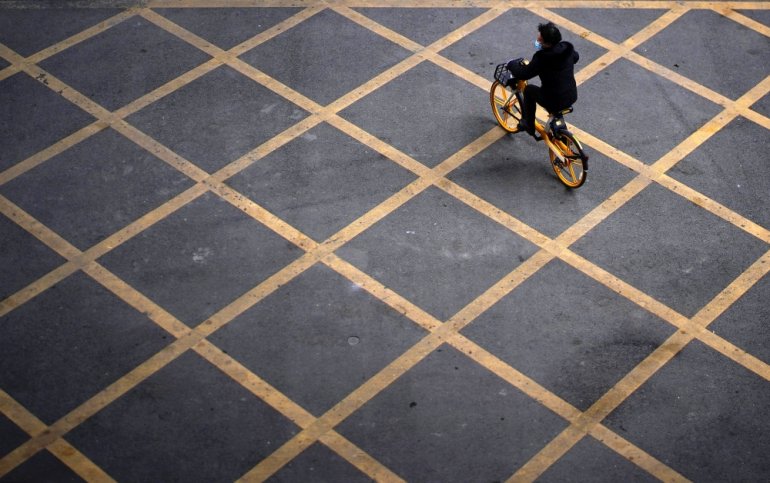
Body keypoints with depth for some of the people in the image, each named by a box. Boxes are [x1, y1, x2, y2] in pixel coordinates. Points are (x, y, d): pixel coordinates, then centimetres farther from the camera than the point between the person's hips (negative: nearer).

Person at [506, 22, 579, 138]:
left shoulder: (542, 58, -25)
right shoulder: (568, 48, -6)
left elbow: (523, 74, -17)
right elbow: (576, 57, 18)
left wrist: (512, 64, 3)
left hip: (554, 102, -6)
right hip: (572, 97, 6)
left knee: (529, 90, 17)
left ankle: (528, 125, 29)